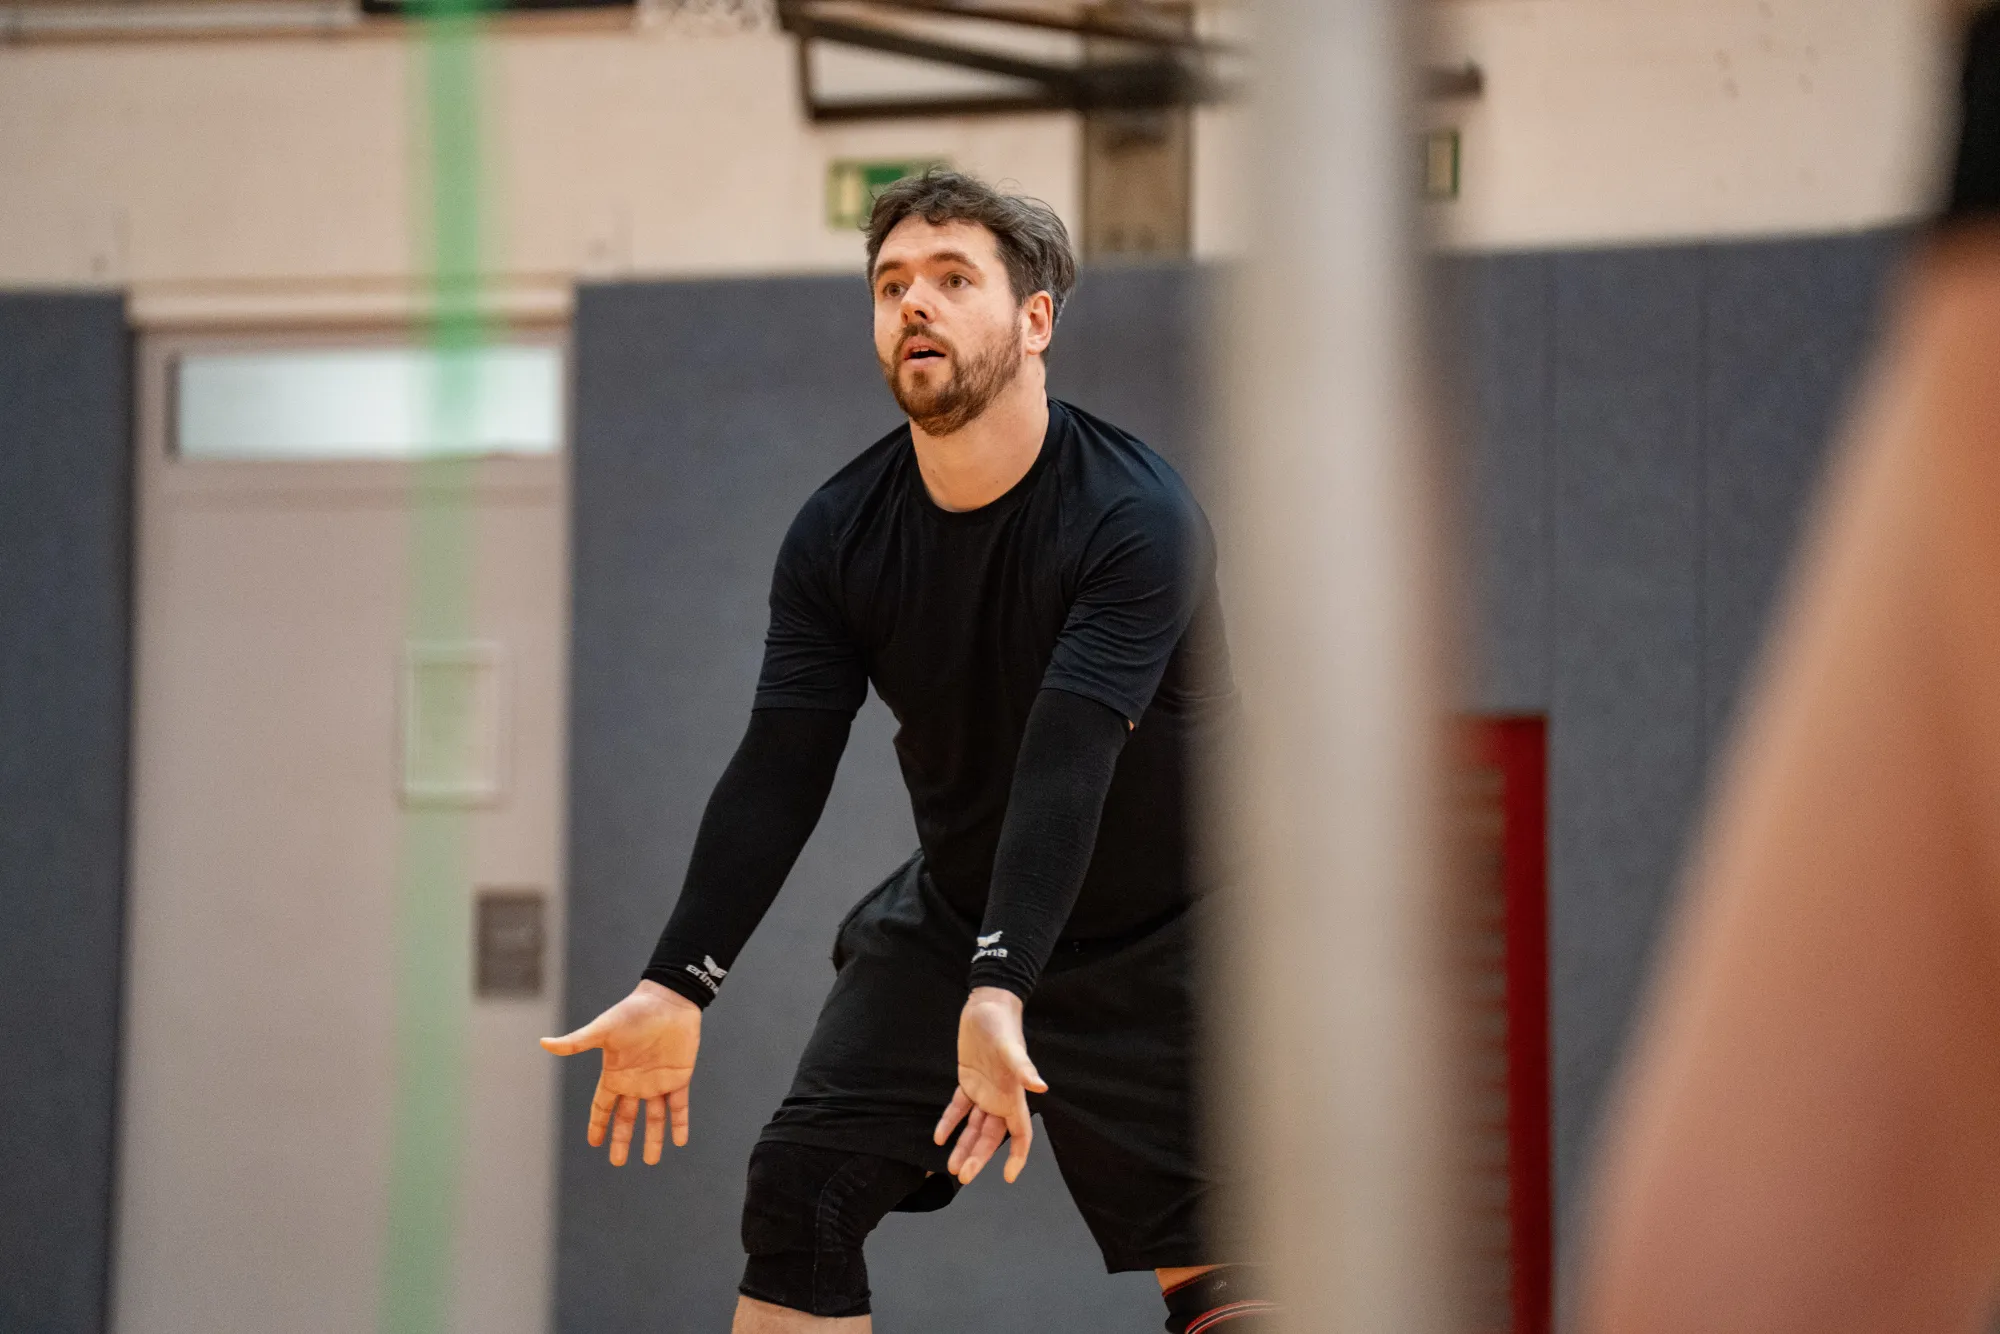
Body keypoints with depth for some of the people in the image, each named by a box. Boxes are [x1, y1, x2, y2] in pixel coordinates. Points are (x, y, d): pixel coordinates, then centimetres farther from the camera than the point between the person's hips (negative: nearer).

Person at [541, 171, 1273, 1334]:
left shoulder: (1137, 516, -25)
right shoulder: (839, 534, -9)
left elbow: (1068, 769, -36)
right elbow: (778, 776, -12)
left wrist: (999, 995, -47)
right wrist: (679, 987, -23)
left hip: (1156, 941, -5)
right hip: (951, 916, 5)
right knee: (799, 1195, -4)